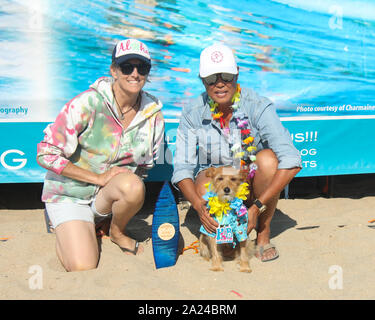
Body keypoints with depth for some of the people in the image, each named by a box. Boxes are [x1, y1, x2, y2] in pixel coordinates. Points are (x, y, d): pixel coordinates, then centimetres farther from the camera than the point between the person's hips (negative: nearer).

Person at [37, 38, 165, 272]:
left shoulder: (154, 115, -4)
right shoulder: (88, 103, -18)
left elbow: (145, 166, 12)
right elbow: (46, 155, -18)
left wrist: (129, 185, -5)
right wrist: (99, 178, -20)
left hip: (108, 197, 3)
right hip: (70, 194, -3)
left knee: (133, 186, -33)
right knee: (83, 268, -19)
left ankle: (117, 231, 1)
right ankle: (67, 230, 16)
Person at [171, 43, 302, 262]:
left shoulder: (258, 107, -22)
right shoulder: (193, 113, -14)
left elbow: (292, 162, -30)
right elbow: (182, 168, -16)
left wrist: (257, 208, -35)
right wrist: (198, 205, -36)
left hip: (253, 181, 0)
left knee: (267, 158, -33)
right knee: (203, 188, -34)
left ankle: (264, 233, -11)